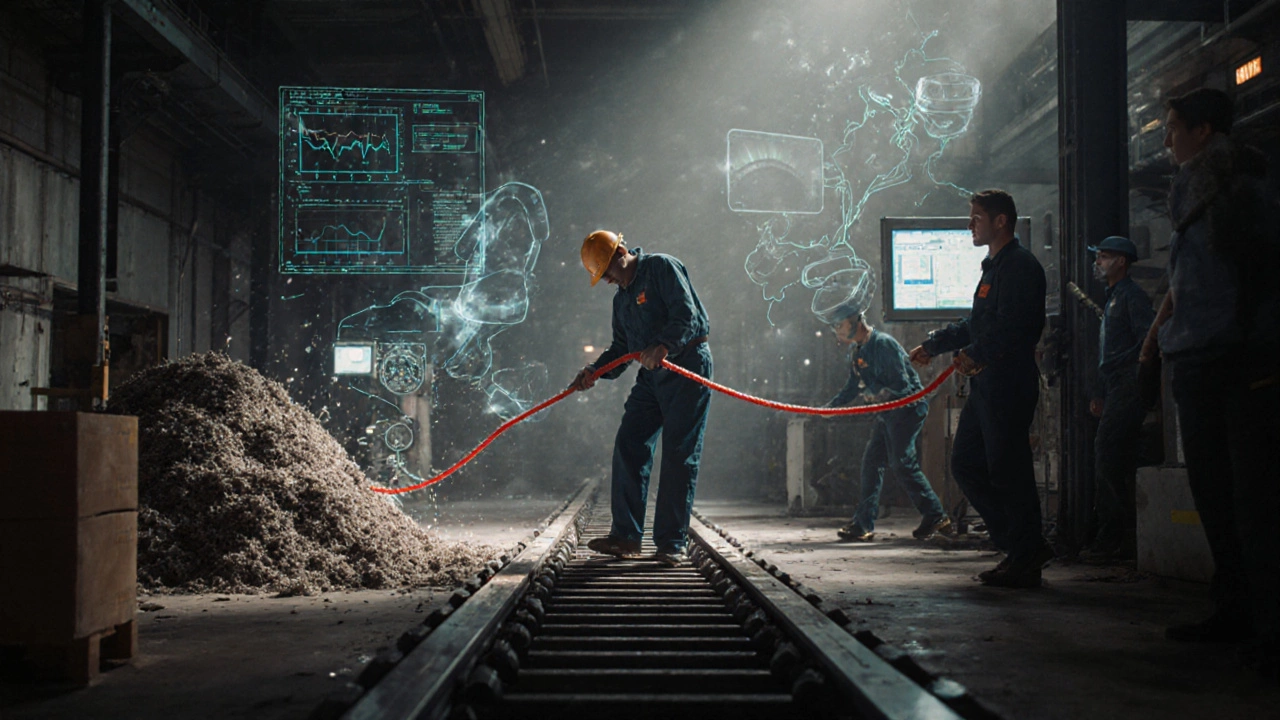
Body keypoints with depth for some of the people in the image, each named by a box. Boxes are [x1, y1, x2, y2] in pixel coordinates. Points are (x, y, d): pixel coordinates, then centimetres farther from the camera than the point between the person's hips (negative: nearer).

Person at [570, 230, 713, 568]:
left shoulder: (662, 267, -6)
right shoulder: (621, 298, 19)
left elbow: (687, 314, -18)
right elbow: (621, 347, 19)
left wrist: (664, 345, -34)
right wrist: (594, 371, 1)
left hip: (687, 366, -8)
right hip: (651, 376, 8)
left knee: (679, 455, -6)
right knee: (628, 445, 0)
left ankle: (672, 543, -2)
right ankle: (626, 536, 5)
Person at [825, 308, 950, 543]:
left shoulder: (883, 343, -17)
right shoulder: (858, 352, 13)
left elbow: (900, 384, -22)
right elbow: (852, 388, 20)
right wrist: (829, 407, 10)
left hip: (906, 407, -10)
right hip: (886, 413, 10)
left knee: (902, 463, -12)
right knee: (872, 461, 5)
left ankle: (936, 516, -1)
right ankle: (863, 524, 8)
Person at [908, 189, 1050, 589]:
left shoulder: (1020, 266, -11)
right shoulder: (995, 266, 21)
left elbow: (1011, 326, -22)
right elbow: (976, 324, 29)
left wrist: (974, 354, -27)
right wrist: (932, 345, 27)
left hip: (1010, 383, -11)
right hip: (986, 385, 11)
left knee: (1009, 471, -6)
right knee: (965, 463, 11)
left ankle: (1025, 560, 4)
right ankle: (1023, 545, 17)